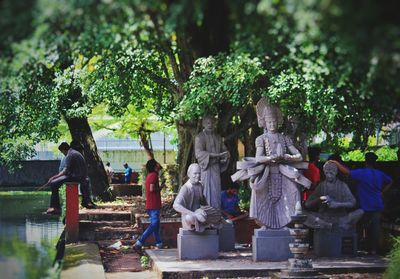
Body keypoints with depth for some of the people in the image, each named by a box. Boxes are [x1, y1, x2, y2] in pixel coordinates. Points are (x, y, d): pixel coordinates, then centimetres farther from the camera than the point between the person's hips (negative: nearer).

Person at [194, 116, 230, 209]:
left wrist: (225, 157, -8)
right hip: (206, 167, -6)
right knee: (208, 191, -8)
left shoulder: (218, 137, 15)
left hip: (216, 167, 6)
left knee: (216, 191, 6)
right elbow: (198, 153, -18)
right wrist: (217, 155, -25)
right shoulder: (199, 137, -6)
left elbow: (224, 150, 18)